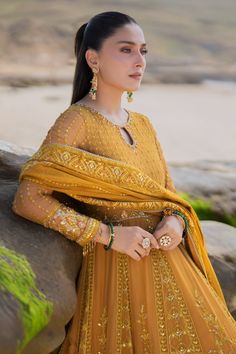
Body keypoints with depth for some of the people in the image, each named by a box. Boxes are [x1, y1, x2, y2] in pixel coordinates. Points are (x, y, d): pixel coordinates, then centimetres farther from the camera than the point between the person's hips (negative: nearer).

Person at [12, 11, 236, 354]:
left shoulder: (143, 124, 11)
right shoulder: (77, 121, -9)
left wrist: (177, 221, -6)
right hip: (118, 273, -6)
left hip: (171, 269, 7)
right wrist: (108, 234, -19)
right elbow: (27, 199, -17)